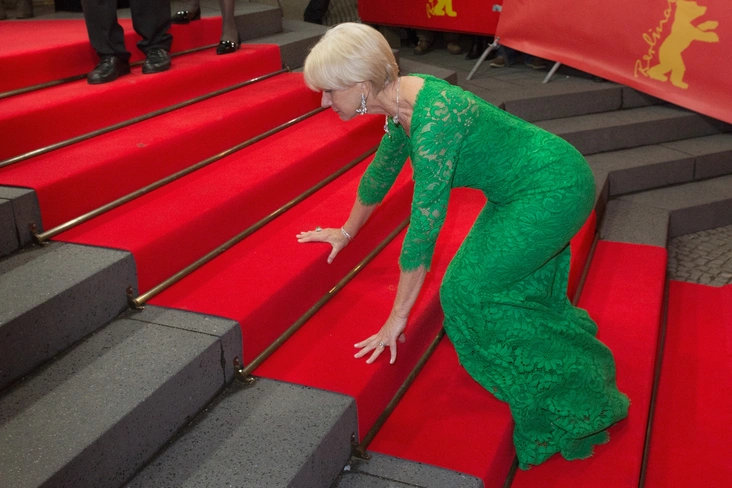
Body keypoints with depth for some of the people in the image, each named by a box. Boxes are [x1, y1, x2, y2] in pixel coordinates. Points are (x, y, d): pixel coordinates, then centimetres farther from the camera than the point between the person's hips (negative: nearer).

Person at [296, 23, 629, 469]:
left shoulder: (432, 122, -31)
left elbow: (424, 228, -28)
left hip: (556, 189, -9)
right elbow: (382, 171, 14)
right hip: (529, 186, 9)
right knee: (521, 291, 19)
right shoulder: (402, 100, -2)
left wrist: (398, 318, -19)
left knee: (469, 291, -5)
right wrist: (347, 233, 27)